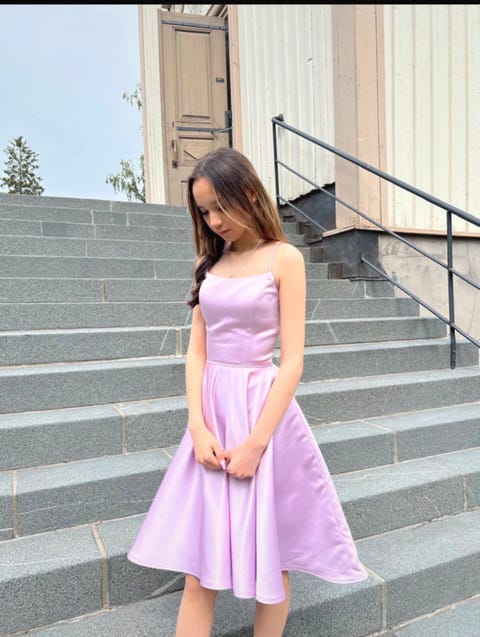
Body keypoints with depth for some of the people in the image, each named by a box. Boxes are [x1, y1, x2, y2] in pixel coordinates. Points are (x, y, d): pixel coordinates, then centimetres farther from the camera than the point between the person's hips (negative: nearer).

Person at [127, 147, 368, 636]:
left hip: (262, 409, -4)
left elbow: (292, 361, -10)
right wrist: (198, 426, -7)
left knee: (267, 561, 13)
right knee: (198, 567, 10)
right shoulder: (211, 262, 9)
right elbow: (197, 351, 5)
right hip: (212, 411, 4)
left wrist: (256, 443, -13)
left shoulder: (284, 258, -5)